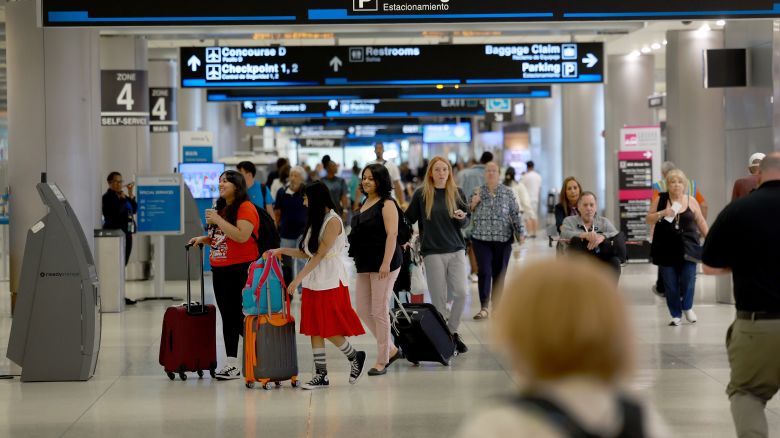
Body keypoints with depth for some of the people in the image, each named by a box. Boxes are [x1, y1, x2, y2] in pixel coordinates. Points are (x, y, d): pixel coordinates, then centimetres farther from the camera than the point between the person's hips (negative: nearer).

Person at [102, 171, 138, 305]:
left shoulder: (124, 196, 16)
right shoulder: (107, 197, -8)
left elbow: (134, 210, 9)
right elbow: (115, 212, -21)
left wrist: (131, 195, 0)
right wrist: (122, 198, -16)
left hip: (126, 234, 8)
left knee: (123, 265, 9)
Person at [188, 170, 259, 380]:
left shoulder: (245, 208, -10)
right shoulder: (221, 207, 17)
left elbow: (241, 236, -23)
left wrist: (217, 220, -21)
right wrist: (204, 239, 8)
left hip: (240, 269, -9)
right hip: (220, 269, 9)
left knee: (240, 318, -7)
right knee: (227, 317, 11)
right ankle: (231, 364, 19)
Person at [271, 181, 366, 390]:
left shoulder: (333, 221, -12)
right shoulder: (316, 220, 16)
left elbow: (320, 254, -16)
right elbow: (307, 253, 13)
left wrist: (298, 278, -19)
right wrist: (282, 251, 5)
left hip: (331, 281, -9)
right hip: (313, 281, 9)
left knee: (330, 329, -6)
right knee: (314, 328, 5)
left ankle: (355, 357, 16)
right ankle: (321, 374, 7)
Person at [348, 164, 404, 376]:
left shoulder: (387, 204, -11)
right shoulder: (366, 203, 15)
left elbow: (392, 234, -19)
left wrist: (386, 263, -26)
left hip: (383, 265, -9)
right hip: (365, 265, 9)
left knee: (379, 311, -4)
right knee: (363, 309, 9)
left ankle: (382, 361, 6)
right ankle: (391, 349, 22)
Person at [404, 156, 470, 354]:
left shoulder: (457, 193, 6)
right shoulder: (421, 194, 1)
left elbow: (466, 222, 11)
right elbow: (409, 219, 10)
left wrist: (462, 218, -10)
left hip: (456, 250, 2)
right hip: (433, 252, -2)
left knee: (461, 293, -7)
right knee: (439, 299, -2)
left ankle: (453, 331, 11)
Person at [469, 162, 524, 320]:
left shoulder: (508, 193, 4)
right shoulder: (478, 192, 8)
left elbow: (515, 214, 2)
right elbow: (470, 216, 13)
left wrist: (520, 233, -4)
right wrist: (473, 205, -5)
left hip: (503, 240, 0)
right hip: (481, 239, 0)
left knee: (499, 273, 5)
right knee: (484, 272, -11)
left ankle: (497, 307, 16)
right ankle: (484, 307, -9)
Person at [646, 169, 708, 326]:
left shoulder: (691, 201, 5)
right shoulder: (660, 200, 4)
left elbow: (700, 222, 11)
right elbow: (648, 219, 5)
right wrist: (662, 213, -12)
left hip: (687, 248, 0)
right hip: (666, 249, 0)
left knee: (688, 280, -6)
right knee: (670, 283, 2)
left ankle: (687, 307, 20)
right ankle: (676, 315, 15)